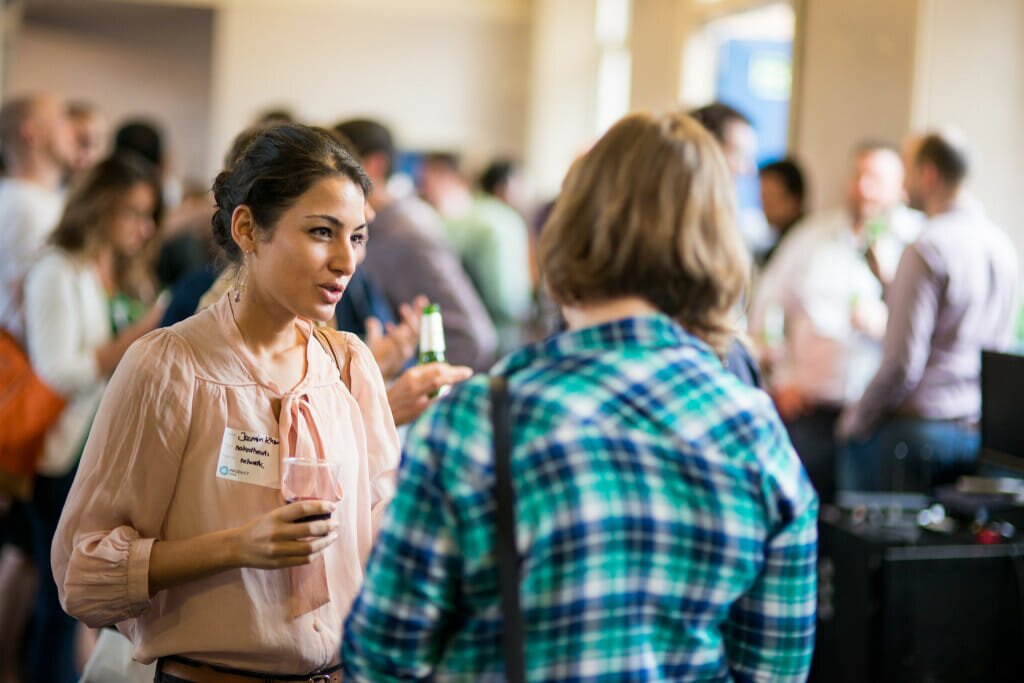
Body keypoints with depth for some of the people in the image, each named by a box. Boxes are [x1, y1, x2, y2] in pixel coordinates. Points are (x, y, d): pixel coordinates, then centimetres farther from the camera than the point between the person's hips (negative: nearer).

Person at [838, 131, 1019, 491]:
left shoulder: (927, 247, -14)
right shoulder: (1002, 245, 9)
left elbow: (903, 363, -16)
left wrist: (855, 420, -3)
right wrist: (890, 286, 21)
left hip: (922, 429, -7)